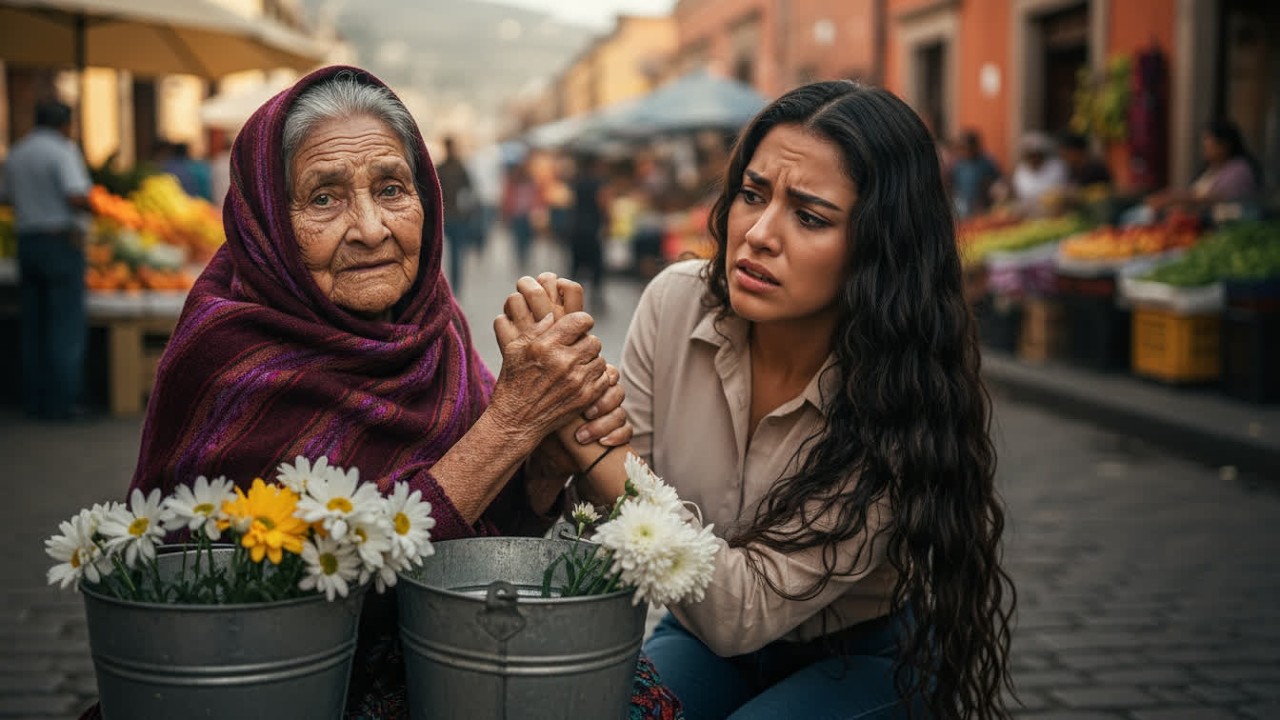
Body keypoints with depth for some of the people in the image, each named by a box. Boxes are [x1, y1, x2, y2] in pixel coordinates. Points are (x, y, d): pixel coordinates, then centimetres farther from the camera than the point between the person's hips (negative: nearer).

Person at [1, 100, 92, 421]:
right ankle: (60, 402, -6)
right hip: (62, 243, -7)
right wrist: (95, 204, -1)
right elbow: (76, 197, -20)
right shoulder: (63, 150, -9)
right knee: (67, 324, -4)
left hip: (27, 243, 7)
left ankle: (34, 400, 12)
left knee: (34, 325, 10)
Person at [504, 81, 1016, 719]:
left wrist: (589, 438, -39)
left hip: (870, 657, -1)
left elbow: (743, 614, -31)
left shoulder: (900, 401, -29)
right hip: (701, 631, 2)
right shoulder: (678, 302, -16)